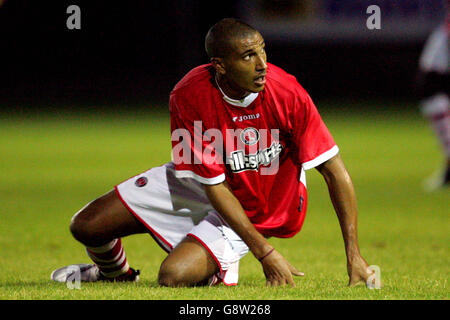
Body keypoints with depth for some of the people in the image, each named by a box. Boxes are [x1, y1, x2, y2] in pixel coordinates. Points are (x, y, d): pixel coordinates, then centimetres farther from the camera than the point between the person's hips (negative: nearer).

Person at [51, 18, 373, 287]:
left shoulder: (288, 94, -28)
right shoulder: (188, 96, -26)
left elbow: (335, 171, -20)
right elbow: (214, 187, -22)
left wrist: (354, 255, -25)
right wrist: (265, 252, -29)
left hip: (252, 210, -2)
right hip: (199, 186, 2)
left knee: (174, 277, -26)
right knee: (87, 226, -2)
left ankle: (219, 270, 12)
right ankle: (116, 272, 36)